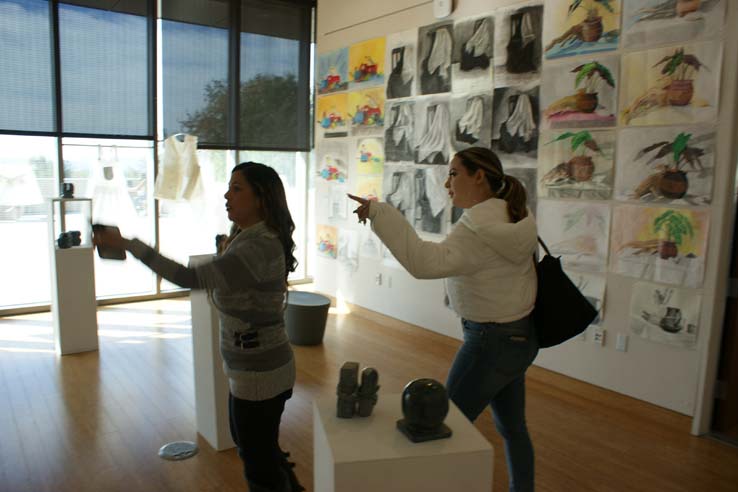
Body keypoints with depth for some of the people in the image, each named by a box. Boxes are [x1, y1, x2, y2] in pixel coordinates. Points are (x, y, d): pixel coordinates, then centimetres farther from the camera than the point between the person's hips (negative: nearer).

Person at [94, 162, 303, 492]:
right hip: (252, 367, 10)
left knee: (258, 459, 11)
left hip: (259, 374, -10)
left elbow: (190, 278, -35)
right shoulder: (247, 238, 5)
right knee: (246, 441, 29)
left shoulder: (259, 247, -27)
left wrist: (127, 244, -32)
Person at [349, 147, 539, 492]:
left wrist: (380, 213, -39)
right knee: (513, 427, 22)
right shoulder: (512, 216, 3)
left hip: (491, 341, -9)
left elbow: (424, 262, -38)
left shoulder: (480, 229, -24)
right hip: (519, 335, 9)